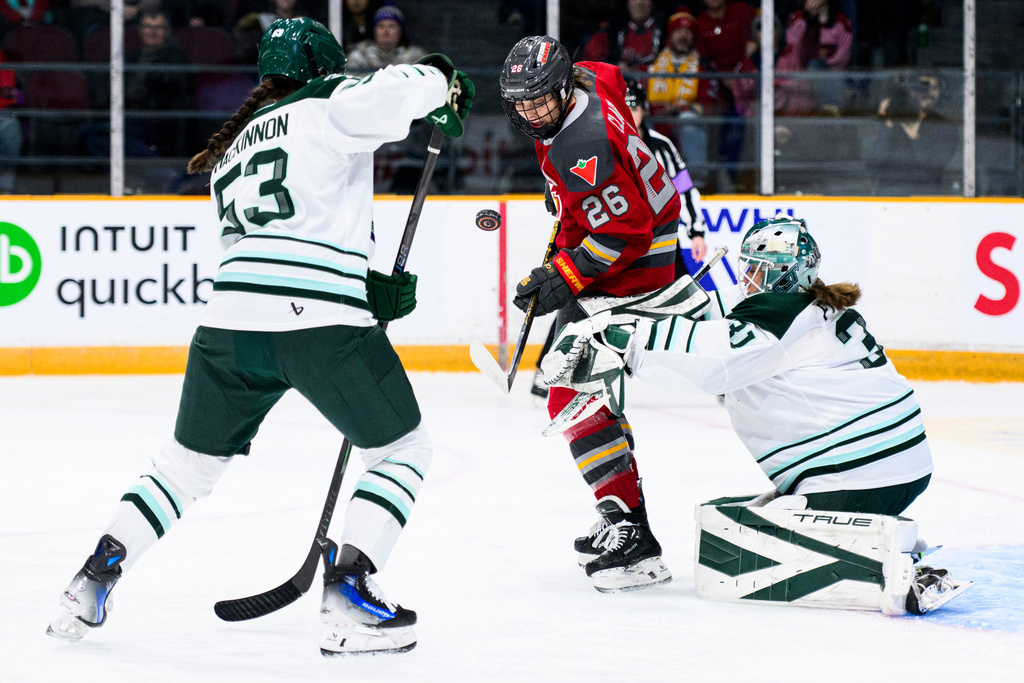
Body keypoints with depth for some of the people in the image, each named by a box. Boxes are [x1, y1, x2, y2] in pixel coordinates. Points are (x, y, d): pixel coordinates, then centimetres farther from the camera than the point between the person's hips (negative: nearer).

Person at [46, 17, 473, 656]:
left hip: (232, 315, 6)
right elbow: (399, 93, -12)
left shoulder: (233, 150, 30)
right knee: (405, 452, 10)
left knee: (189, 462, 23)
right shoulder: (328, 104, 8)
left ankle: (94, 580, 17)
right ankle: (349, 593, -5)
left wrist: (374, 291, 23)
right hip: (322, 321, -6)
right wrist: (445, 83, 10)